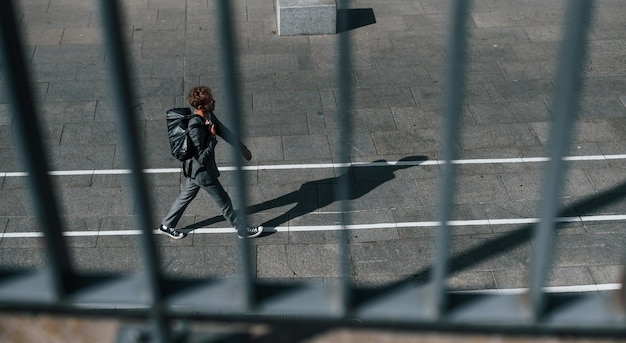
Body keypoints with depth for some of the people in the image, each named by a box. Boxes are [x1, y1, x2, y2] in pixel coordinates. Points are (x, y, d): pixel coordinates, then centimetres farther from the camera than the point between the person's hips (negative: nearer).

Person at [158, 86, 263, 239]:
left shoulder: (209, 115, -7)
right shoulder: (195, 128, -35)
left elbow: (224, 131, 8)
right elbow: (202, 158, -33)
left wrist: (243, 148, 13)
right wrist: (212, 137, -27)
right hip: (202, 172, -9)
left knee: (186, 196, 26)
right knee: (224, 202, 10)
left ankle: (166, 225, 43)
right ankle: (242, 230, 29)